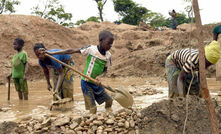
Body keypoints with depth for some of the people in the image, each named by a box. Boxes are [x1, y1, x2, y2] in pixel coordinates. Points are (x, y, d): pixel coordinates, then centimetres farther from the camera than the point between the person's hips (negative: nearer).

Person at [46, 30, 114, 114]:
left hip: (96, 83, 5)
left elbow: (105, 70, 7)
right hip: (86, 83, -5)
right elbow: (72, 51, -13)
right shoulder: (91, 49, -15)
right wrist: (52, 53, -13)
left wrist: (99, 76, -18)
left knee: (109, 100, 11)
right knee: (92, 108, -8)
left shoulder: (108, 55, -2)